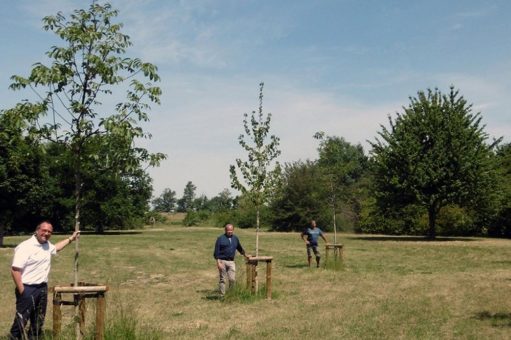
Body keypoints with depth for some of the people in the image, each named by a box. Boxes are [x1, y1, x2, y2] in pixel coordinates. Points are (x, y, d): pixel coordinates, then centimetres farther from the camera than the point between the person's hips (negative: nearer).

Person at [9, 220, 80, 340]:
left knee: (38, 321, 16)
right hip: (28, 289, -8)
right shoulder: (25, 246, -17)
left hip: (42, 288, 8)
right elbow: (15, 270, -21)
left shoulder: (47, 245, 8)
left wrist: (71, 239, 32)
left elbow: (56, 248, 34)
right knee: (21, 320, -4)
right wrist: (21, 290, -23)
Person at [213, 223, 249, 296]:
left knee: (232, 279, -4)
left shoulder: (235, 238, 11)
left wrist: (245, 255, 40)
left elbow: (239, 248, 29)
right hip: (222, 261, -3)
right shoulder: (220, 238, -4)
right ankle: (222, 295, 9)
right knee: (222, 279, 2)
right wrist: (218, 262, -14)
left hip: (231, 261, 3)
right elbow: (216, 251, -6)